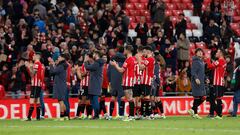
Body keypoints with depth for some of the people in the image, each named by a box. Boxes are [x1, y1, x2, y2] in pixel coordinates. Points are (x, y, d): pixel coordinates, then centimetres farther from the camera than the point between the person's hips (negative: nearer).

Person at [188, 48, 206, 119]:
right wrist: (196, 78, -31)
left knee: (203, 98, 7)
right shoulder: (195, 61, -9)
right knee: (197, 97, -7)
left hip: (202, 82, 9)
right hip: (196, 82, -9)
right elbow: (193, 72, -17)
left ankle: (192, 110, 14)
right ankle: (195, 113, -2)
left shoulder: (202, 61, 18)